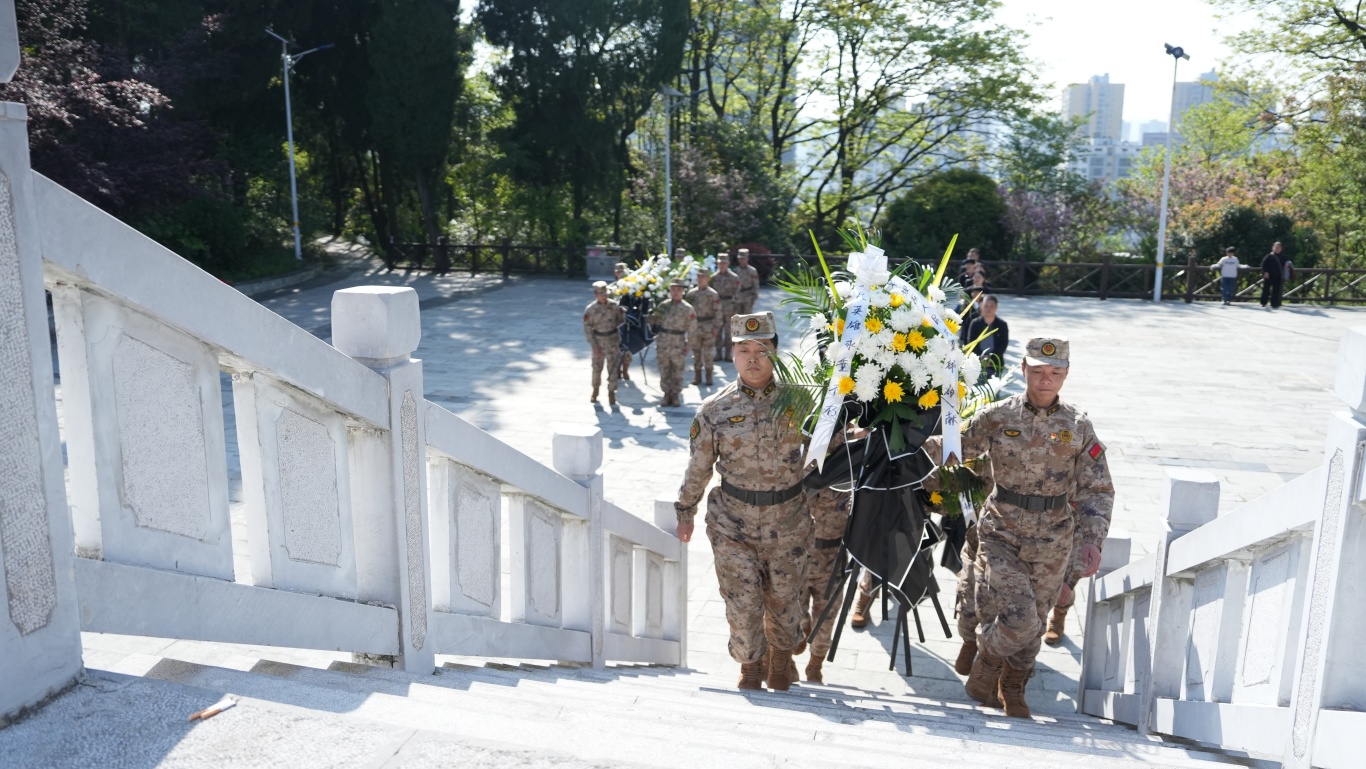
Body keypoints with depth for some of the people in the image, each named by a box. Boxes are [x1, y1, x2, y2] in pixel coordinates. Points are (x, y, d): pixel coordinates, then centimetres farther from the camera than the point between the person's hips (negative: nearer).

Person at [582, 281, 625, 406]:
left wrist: (611, 326, 4)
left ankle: (611, 393, 11)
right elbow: (587, 329, -10)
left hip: (613, 340, 1)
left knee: (613, 368, 0)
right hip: (598, 341, -1)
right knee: (597, 367, 12)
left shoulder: (614, 306, -7)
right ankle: (595, 390, 34)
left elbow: (621, 319, 11)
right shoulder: (590, 309, -12)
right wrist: (594, 346, -14)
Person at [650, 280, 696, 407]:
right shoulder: (663, 306, 5)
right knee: (664, 371, 8)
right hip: (663, 343, 2)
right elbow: (655, 321, 16)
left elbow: (692, 328, -2)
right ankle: (667, 394, 18)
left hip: (678, 344, -2)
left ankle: (676, 395, 18)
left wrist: (688, 344, -5)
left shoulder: (687, 308, -3)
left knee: (677, 372, 6)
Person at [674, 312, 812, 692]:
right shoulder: (715, 409, -5)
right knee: (742, 603, 2)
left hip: (788, 523, 1)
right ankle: (751, 663, 31)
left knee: (784, 600, 15)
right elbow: (698, 466, 5)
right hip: (732, 525, -1)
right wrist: (685, 511, 12)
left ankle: (781, 656, 44)